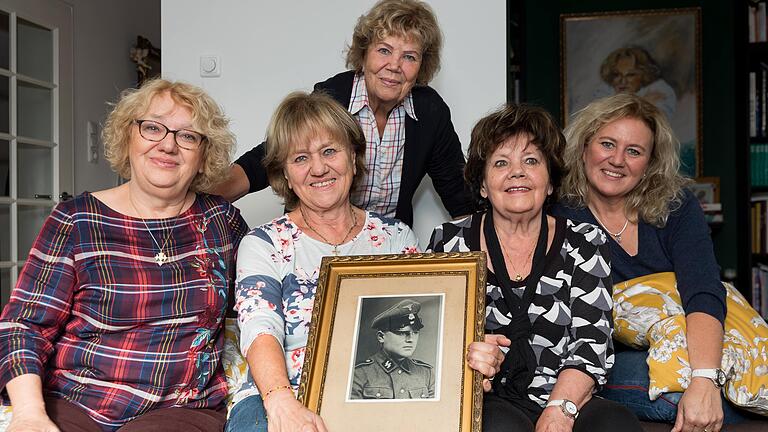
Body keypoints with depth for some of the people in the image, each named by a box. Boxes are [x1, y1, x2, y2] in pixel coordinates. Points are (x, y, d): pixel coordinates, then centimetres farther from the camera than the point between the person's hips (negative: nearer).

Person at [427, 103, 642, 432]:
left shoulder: (584, 243, 10)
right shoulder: (450, 242, 8)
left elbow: (592, 343, 0)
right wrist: (464, 358, -19)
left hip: (567, 404, 2)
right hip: (485, 402, -1)